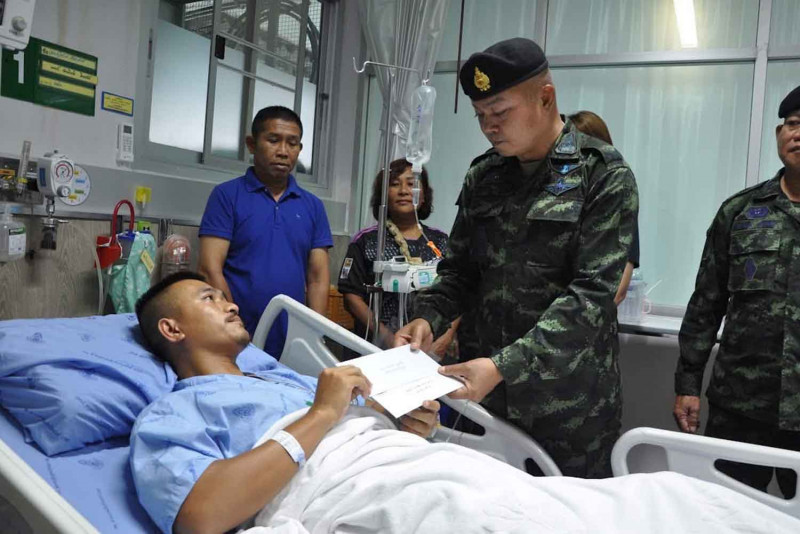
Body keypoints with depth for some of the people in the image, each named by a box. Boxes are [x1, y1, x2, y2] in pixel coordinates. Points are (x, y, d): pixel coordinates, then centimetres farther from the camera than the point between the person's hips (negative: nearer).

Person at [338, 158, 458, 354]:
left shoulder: (442, 242, 13)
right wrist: (387, 337, -10)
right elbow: (352, 297, 1)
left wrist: (448, 336, -5)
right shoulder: (366, 241, 7)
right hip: (381, 348, -2)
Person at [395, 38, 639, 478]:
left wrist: (504, 366, -26)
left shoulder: (605, 177, -9)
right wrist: (428, 318, -10)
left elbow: (590, 293, -18)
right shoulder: (482, 176, 6)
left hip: (568, 404, -4)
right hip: (483, 391, 4)